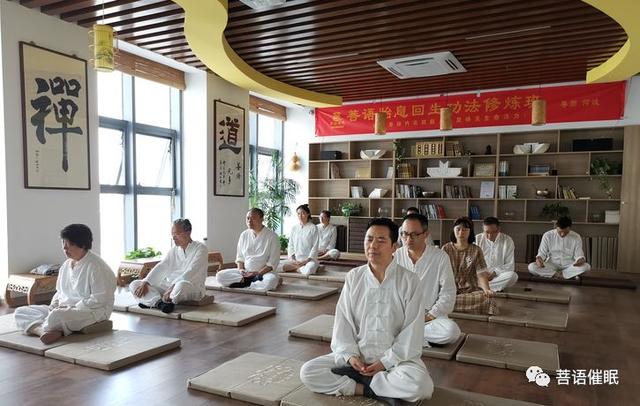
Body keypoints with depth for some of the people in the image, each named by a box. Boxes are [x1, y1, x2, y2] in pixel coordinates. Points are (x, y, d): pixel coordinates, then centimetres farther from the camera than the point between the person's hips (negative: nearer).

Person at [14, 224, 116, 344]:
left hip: (92, 311, -9)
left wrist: (74, 307, -18)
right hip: (64, 309, 10)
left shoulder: (95, 266, -13)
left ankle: (38, 328, -9)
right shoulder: (66, 265, 14)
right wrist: (53, 305, 3)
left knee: (58, 315, -40)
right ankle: (46, 332, -27)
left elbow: (100, 299, -19)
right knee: (20, 312, -2)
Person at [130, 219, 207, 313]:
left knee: (182, 285, -43)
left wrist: (172, 288, -28)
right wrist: (145, 283, -9)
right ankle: (159, 302, -29)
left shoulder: (200, 248, -7)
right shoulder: (174, 250, 15)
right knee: (134, 284, -5)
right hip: (171, 286, 7)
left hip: (193, 288, -7)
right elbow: (160, 267, 5)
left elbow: (190, 273, -19)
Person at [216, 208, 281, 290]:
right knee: (220, 275, -16)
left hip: (264, 272, -5)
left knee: (271, 281, -40)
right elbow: (240, 256, 14)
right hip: (245, 272, 5)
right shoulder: (244, 235, 8)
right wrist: (240, 269, -6)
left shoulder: (272, 236, -7)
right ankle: (257, 281, -15)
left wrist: (258, 274, -19)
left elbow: (272, 263, -9)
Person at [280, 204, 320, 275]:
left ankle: (294, 269, -8)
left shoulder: (313, 228, -1)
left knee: (308, 270, -37)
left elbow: (315, 247, -4)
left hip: (309, 259, -3)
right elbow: (290, 245, 10)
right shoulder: (294, 228, 11)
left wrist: (307, 260, -14)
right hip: (295, 259, 4)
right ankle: (302, 267, -9)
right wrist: (292, 258, -6)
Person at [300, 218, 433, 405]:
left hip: (396, 357, -2)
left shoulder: (409, 280, -8)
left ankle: (351, 379, -14)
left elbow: (412, 331, -9)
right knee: (308, 372, -15)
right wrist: (350, 355, -13)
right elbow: (342, 322, 2)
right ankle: (372, 390, -13)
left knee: (420, 385, -33)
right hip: (356, 356, 2)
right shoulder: (353, 277, 1)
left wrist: (385, 363, -14)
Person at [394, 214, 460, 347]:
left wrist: (429, 317, -11)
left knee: (451, 331, -32)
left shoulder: (440, 257, -3)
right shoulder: (396, 257, 4)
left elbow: (448, 293, -3)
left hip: (430, 315, 0)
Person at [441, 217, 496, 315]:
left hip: (470, 289, 1)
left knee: (486, 298, -32)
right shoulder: (446, 249, 8)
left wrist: (486, 289, -24)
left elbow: (481, 274, -4)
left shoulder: (476, 251, 7)